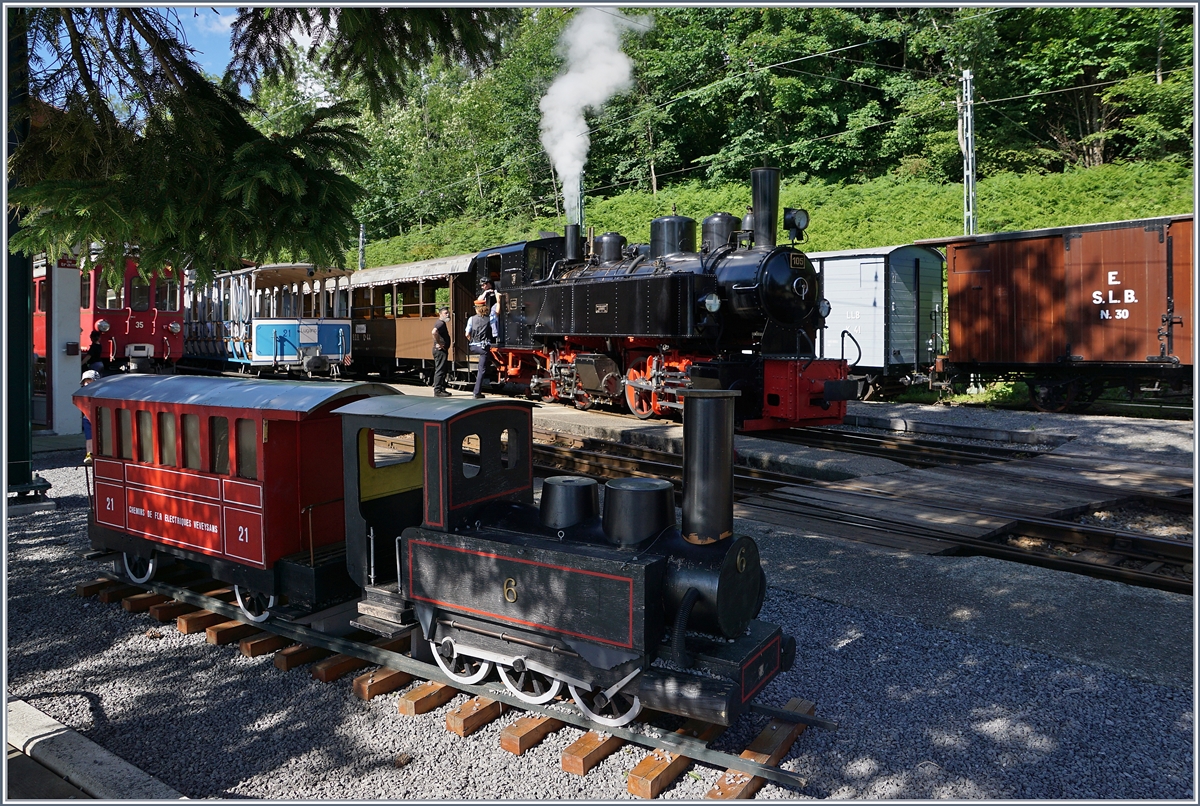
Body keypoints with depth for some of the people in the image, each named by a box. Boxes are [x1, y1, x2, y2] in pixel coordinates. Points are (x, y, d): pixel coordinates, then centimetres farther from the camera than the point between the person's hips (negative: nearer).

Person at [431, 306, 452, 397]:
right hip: (440, 350, -11)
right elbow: (434, 332, -35)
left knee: (441, 370, 15)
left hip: (442, 350, 11)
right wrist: (438, 343, -24)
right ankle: (438, 391, -7)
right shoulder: (441, 323, -15)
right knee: (440, 370, -9)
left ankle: (442, 389, 21)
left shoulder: (442, 323, 18)